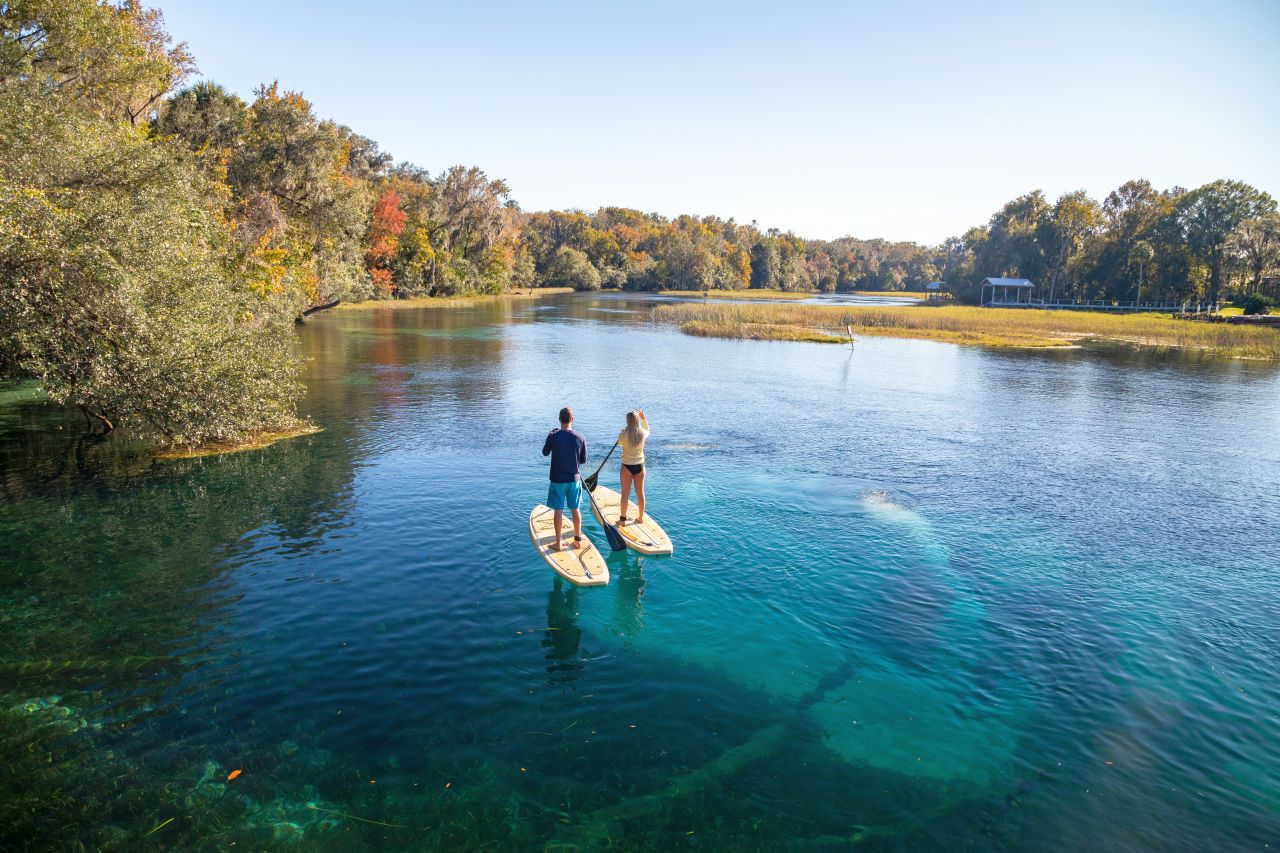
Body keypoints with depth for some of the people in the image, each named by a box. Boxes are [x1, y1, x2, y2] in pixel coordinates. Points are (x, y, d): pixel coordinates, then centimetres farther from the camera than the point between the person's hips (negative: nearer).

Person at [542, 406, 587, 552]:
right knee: (576, 509, 14)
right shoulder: (580, 438, -10)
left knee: (558, 510, 7)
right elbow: (583, 460, 0)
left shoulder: (553, 437, -16)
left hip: (557, 480, -2)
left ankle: (558, 543, 14)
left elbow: (545, 453, 3)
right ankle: (578, 540, 24)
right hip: (574, 479, 2)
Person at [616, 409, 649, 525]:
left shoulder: (624, 434, -16)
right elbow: (647, 430, 19)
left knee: (625, 493, 4)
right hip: (639, 466, 3)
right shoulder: (642, 433, -8)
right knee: (640, 493, 13)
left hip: (627, 467, -3)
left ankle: (622, 519, 10)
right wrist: (643, 418, 18)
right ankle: (640, 517, 24)